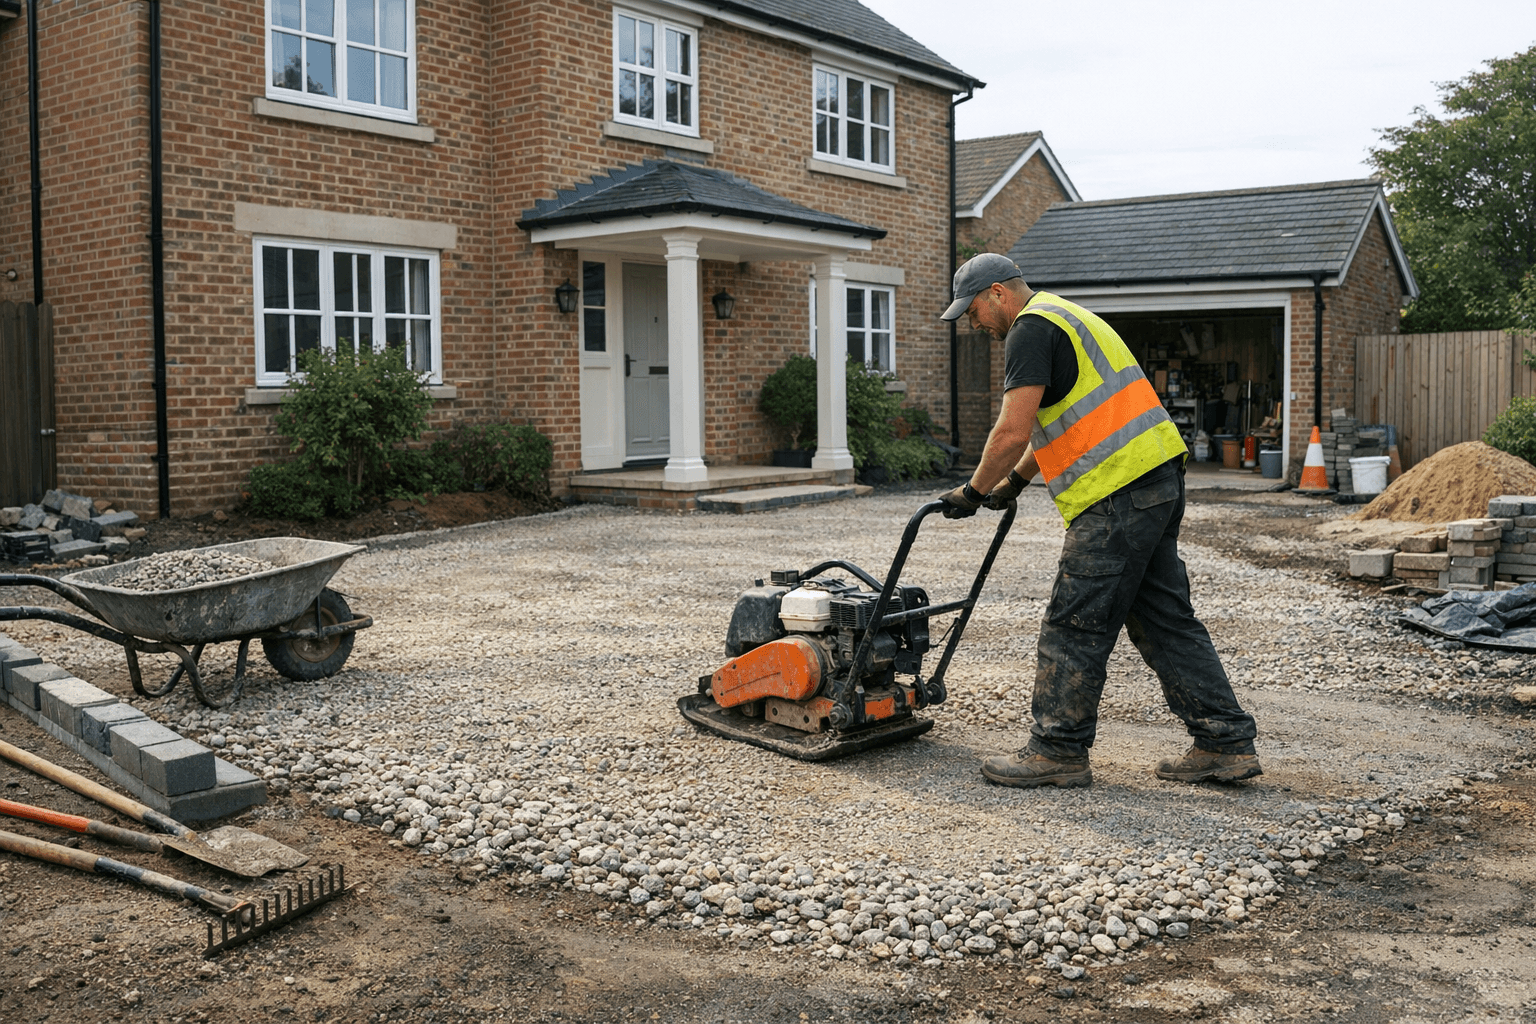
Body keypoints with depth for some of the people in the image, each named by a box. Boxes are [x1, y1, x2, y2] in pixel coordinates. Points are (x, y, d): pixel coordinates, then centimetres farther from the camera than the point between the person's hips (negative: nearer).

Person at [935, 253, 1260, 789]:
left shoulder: (1031, 330, -8)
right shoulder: (1067, 317, 25)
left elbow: (1012, 432, -16)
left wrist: (973, 492, -4)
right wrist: (1014, 482, 32)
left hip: (1119, 495, -10)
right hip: (1160, 481, 10)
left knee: (1074, 627, -2)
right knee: (1165, 620, 13)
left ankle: (1058, 751, 7)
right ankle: (1226, 743, 16)